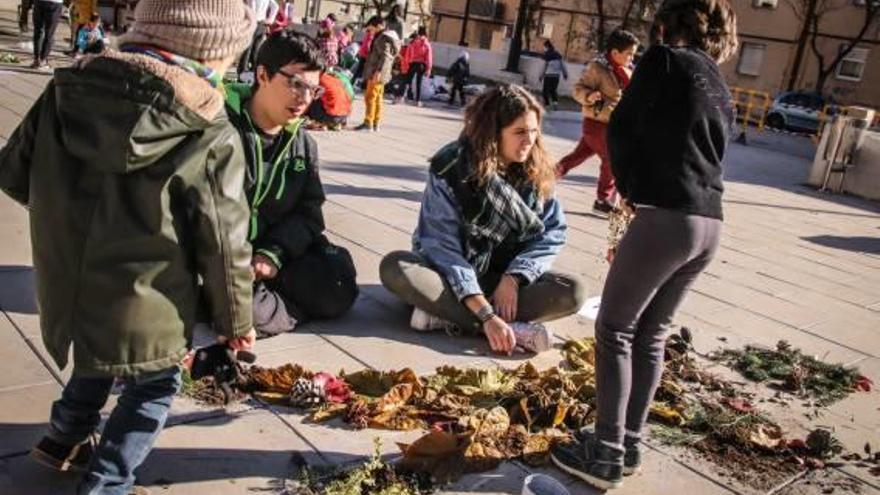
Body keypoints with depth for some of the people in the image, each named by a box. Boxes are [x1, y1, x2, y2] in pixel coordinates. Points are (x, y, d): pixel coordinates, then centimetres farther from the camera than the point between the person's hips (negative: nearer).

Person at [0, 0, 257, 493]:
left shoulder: (66, 90, -5)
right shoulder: (211, 138, -19)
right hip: (144, 309, -6)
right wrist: (236, 320, 2)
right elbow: (224, 246, -14)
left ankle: (66, 438, 55)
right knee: (155, 387, 21)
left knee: (97, 361, 34)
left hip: (66, 290, 6)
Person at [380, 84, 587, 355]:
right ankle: (514, 327, -35)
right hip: (454, 276, -2)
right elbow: (442, 245, -23)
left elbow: (552, 232, -6)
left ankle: (447, 313, -30)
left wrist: (513, 278, -24)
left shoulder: (537, 172, -6)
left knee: (573, 292, -23)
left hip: (505, 277, 3)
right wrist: (486, 316, -32)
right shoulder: (451, 168, -18)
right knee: (395, 267, -32)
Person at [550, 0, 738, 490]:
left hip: (667, 215, -7)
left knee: (615, 330, 1)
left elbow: (622, 129, 1)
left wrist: (630, 187, 17)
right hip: (710, 223, 8)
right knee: (652, 335, 15)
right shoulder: (723, 92, 21)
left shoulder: (665, 60, 0)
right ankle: (630, 445, 21)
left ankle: (606, 456, 4)